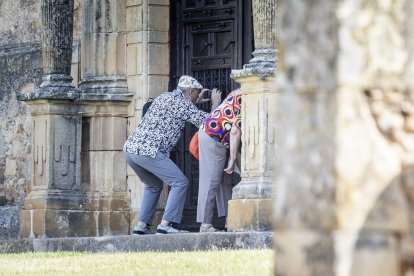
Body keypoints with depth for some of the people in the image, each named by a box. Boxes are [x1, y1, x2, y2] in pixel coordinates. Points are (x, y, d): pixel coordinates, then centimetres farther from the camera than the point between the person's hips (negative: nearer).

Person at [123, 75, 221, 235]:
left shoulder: (164, 97, 23)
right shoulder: (183, 104, -1)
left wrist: (195, 102, 47)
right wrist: (215, 104, 19)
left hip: (130, 148, 9)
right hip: (148, 150, -9)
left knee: (154, 185, 27)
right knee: (180, 182, -2)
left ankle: (142, 225, 17)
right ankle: (166, 224, -11)